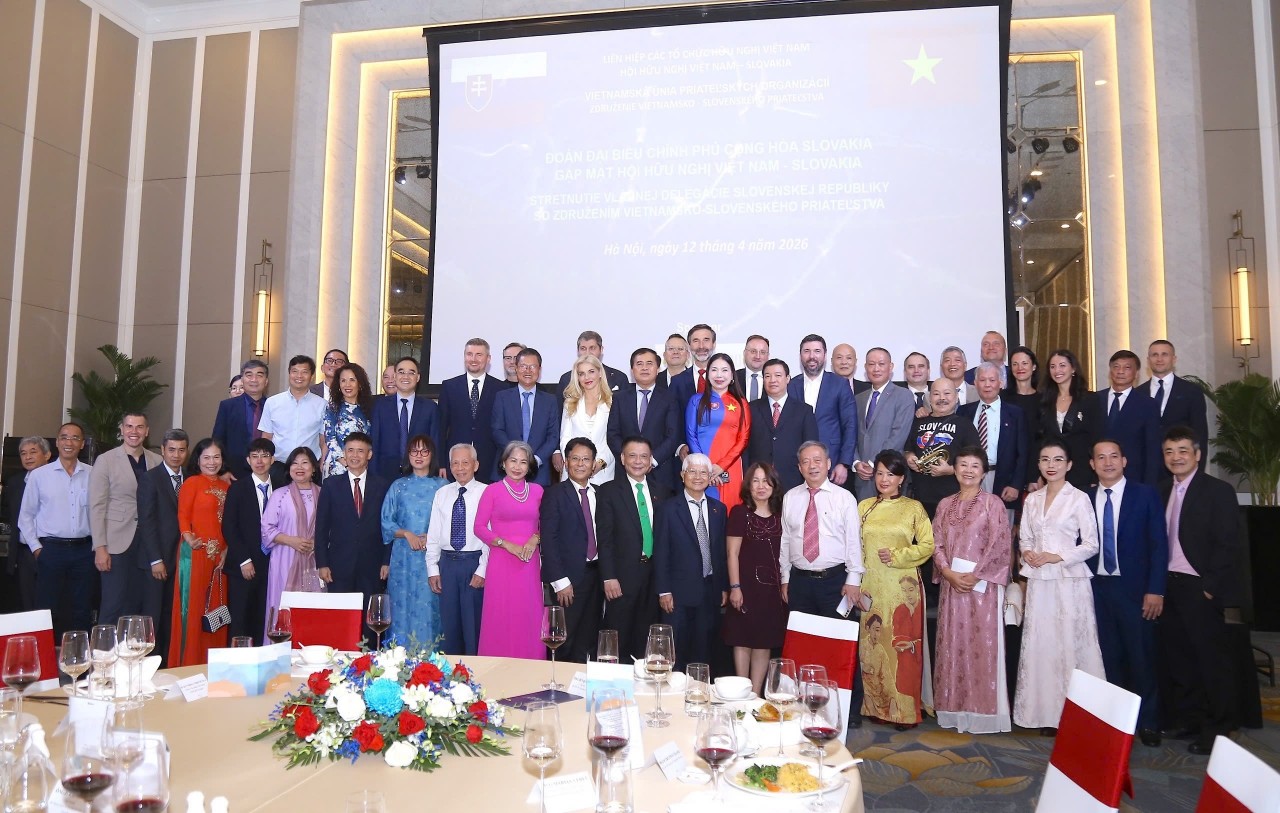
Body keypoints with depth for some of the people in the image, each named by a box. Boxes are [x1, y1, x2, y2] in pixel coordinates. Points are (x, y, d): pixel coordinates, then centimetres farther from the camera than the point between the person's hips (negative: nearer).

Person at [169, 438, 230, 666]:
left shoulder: (225, 486, 14)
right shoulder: (192, 482, -2)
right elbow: (182, 515, -8)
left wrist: (227, 549, 4)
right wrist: (189, 538, -24)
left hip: (219, 555, 6)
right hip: (195, 553, -6)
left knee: (215, 607, 9)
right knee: (192, 606, -1)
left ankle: (212, 662, 18)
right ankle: (187, 662, 8)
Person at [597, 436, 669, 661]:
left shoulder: (661, 490, 8)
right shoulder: (608, 491, -3)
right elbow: (605, 538, -7)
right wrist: (608, 577, -12)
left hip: (655, 572, 4)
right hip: (623, 574, -3)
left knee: (645, 639, 13)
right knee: (617, 640, 5)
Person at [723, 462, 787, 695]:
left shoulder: (780, 515, 9)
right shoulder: (739, 512, -3)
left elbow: (783, 553, 11)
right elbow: (732, 553, -6)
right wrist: (735, 587, -11)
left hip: (772, 587, 4)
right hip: (747, 585, -4)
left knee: (765, 643, 7)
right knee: (743, 641, 2)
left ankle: (756, 695, 15)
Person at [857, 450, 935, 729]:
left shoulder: (913, 508, 3)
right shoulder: (864, 507, 11)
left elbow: (927, 546, 0)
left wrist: (896, 556, -11)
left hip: (902, 589, -3)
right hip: (870, 587, 3)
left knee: (902, 647, -1)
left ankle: (904, 710, 8)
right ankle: (874, 706, 16)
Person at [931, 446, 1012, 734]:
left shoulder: (993, 503, -1)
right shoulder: (945, 504, 12)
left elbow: (1000, 545, -7)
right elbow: (937, 543, 8)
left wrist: (975, 575, -13)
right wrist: (948, 572, -8)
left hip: (982, 585, -4)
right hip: (951, 584, 4)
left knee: (981, 647, -2)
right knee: (952, 645, 6)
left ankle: (981, 711, 6)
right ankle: (954, 709, 14)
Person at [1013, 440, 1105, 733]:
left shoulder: (1079, 498, -3)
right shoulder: (1032, 499, 12)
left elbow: (1091, 545, -4)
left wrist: (1057, 557, -14)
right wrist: (1027, 553, -5)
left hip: (1069, 581, -4)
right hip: (1039, 582, 4)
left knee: (1071, 643, -3)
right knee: (1041, 643, 4)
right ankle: (1047, 712, 12)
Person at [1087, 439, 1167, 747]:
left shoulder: (1145, 495, -2)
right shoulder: (1085, 498, 5)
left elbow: (1159, 545, -4)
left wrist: (1155, 590, -10)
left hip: (1134, 588, -2)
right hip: (1097, 587, 3)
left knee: (1142, 657, 5)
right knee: (1108, 656, 9)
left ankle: (1148, 722, 18)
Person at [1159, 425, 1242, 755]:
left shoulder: (1218, 491, -6)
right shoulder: (1162, 491, 11)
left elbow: (1228, 545, -11)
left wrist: (1210, 586, -15)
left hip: (1199, 589, -6)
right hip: (1168, 587, 6)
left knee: (1212, 659, 2)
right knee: (1177, 658, 12)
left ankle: (1217, 729, 13)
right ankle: (1185, 720, 23)